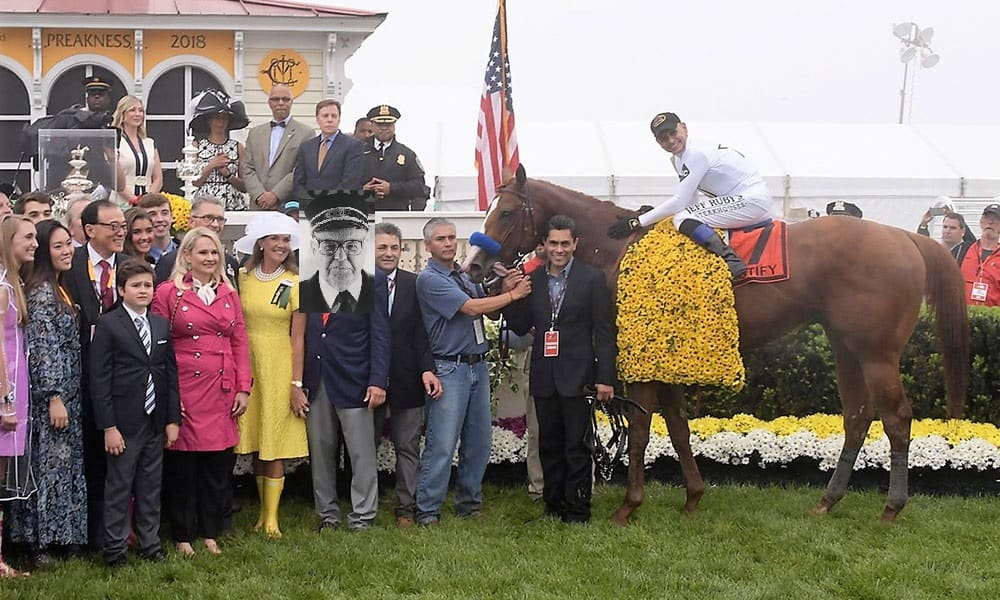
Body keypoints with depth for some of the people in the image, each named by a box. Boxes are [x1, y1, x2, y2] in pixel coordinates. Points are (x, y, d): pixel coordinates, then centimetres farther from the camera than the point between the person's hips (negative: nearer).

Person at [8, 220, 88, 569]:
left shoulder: (59, 288, 13)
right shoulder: (41, 292, -15)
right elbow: (42, 348, -19)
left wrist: (66, 397, 16)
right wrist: (54, 397, -21)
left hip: (68, 394, 9)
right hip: (50, 394, -9)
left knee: (66, 463, 13)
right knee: (48, 463, -4)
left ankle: (64, 535, 20)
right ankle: (38, 542, 3)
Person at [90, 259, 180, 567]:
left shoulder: (161, 325, 9)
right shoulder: (108, 325, -6)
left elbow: (171, 374, 11)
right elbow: (99, 379, -9)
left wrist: (173, 419, 6)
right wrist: (108, 426, -14)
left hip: (156, 422, 5)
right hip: (124, 423, -5)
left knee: (151, 487, 12)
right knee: (119, 488, 2)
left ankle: (149, 543, 22)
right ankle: (115, 550, 11)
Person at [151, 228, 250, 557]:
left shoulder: (228, 294, 12)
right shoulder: (168, 292, -1)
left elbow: (240, 342, 11)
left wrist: (243, 388, 4)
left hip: (222, 391, 4)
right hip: (184, 391, -4)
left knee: (219, 465, 7)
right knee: (182, 466, 2)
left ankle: (211, 533, 18)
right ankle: (183, 536, 13)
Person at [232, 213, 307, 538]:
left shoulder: (295, 284, -3)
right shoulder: (243, 277, 4)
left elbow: (298, 338, -4)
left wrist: (297, 383, -9)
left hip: (279, 370, -3)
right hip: (247, 368, 3)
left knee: (275, 448, -1)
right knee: (255, 447, 7)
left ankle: (271, 518, 4)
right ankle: (263, 511, 16)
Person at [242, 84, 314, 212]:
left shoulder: (305, 133, 4)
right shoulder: (255, 133, 18)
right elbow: (247, 169, 11)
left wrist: (276, 195, -13)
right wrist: (260, 195, -6)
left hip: (290, 208, -3)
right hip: (259, 207, 3)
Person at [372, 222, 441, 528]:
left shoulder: (414, 285, 3)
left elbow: (422, 332, 1)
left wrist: (426, 369, -11)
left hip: (406, 380, 1)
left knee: (407, 447, 6)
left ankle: (406, 508, 15)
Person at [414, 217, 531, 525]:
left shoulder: (466, 276, 15)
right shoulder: (429, 279, -10)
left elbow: (489, 311, 10)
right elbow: (471, 307, -17)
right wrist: (513, 294, -10)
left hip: (478, 365, 8)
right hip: (449, 369, -8)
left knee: (479, 441, 11)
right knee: (441, 445, -8)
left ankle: (469, 503, 22)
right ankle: (427, 513, -4)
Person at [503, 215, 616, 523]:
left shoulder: (592, 279, -2)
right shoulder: (532, 280, 9)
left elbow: (604, 332, -5)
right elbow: (521, 327, 11)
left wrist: (605, 377, -10)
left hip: (577, 378, -4)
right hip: (544, 378, 4)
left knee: (577, 448, -1)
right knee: (549, 447, 11)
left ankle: (578, 512, 5)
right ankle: (553, 506, 21)